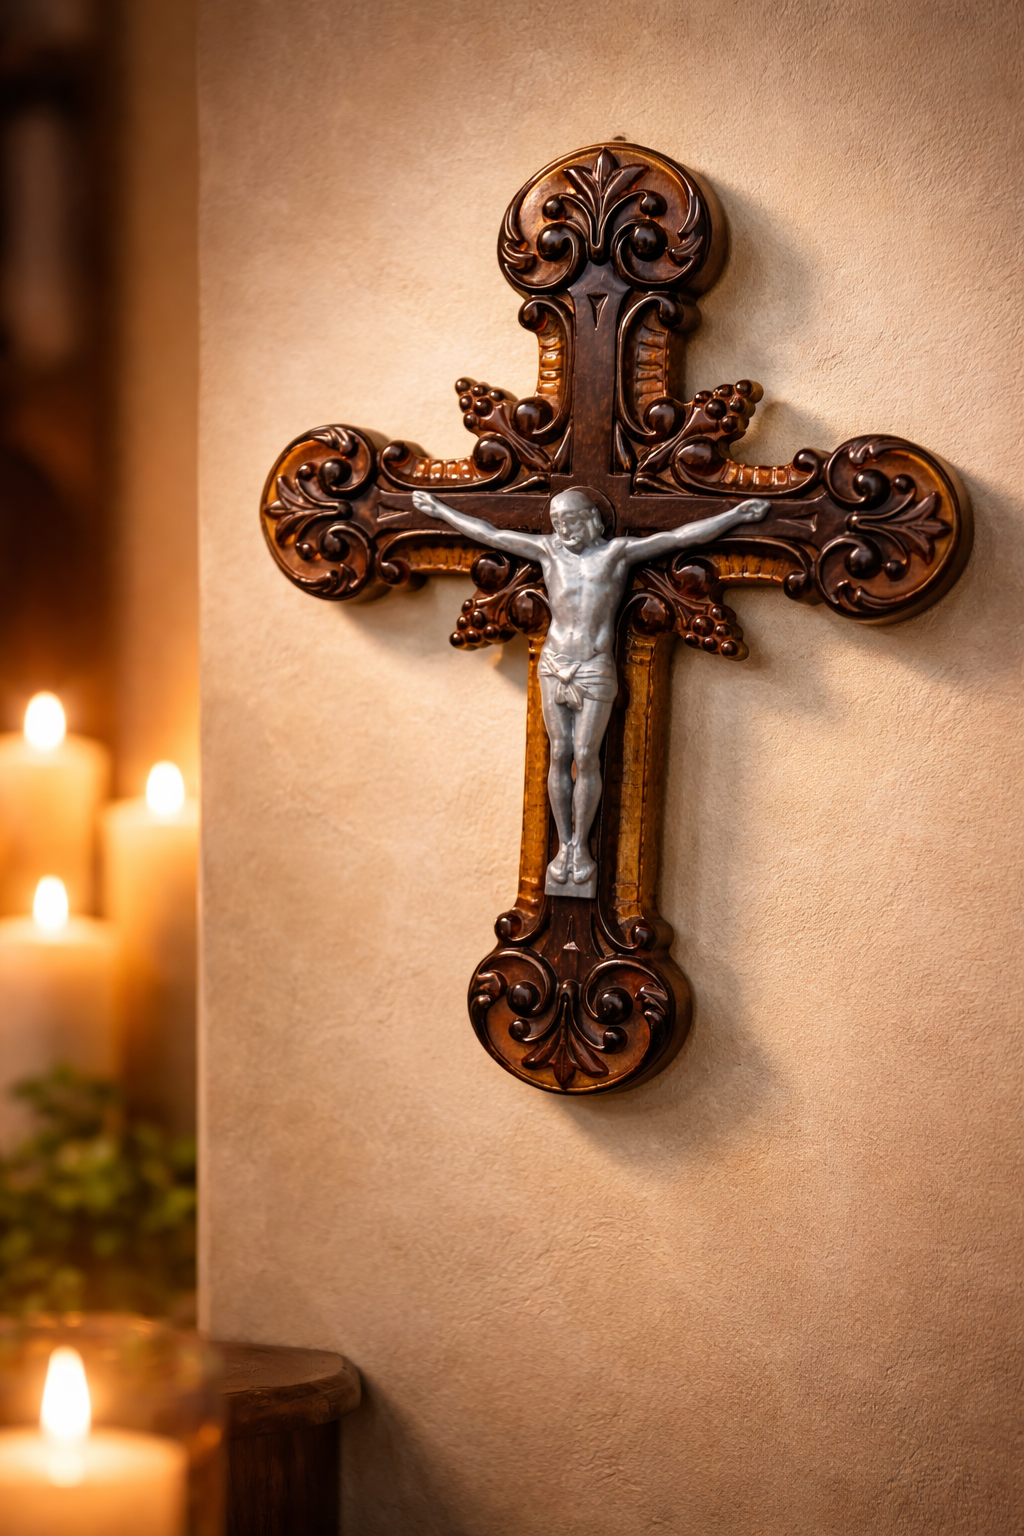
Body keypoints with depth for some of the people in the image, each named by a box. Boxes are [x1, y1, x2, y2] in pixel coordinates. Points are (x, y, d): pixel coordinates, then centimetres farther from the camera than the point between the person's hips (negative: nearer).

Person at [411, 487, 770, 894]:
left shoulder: (617, 552, 2)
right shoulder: (548, 549, 8)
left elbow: (679, 537, -3)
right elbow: (489, 534, 14)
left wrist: (736, 515, -8)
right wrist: (439, 510, 18)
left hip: (595, 670, -2)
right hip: (554, 665, 2)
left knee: (586, 757, -1)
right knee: (559, 755, 4)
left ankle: (581, 845, 11)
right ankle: (563, 845, 13)